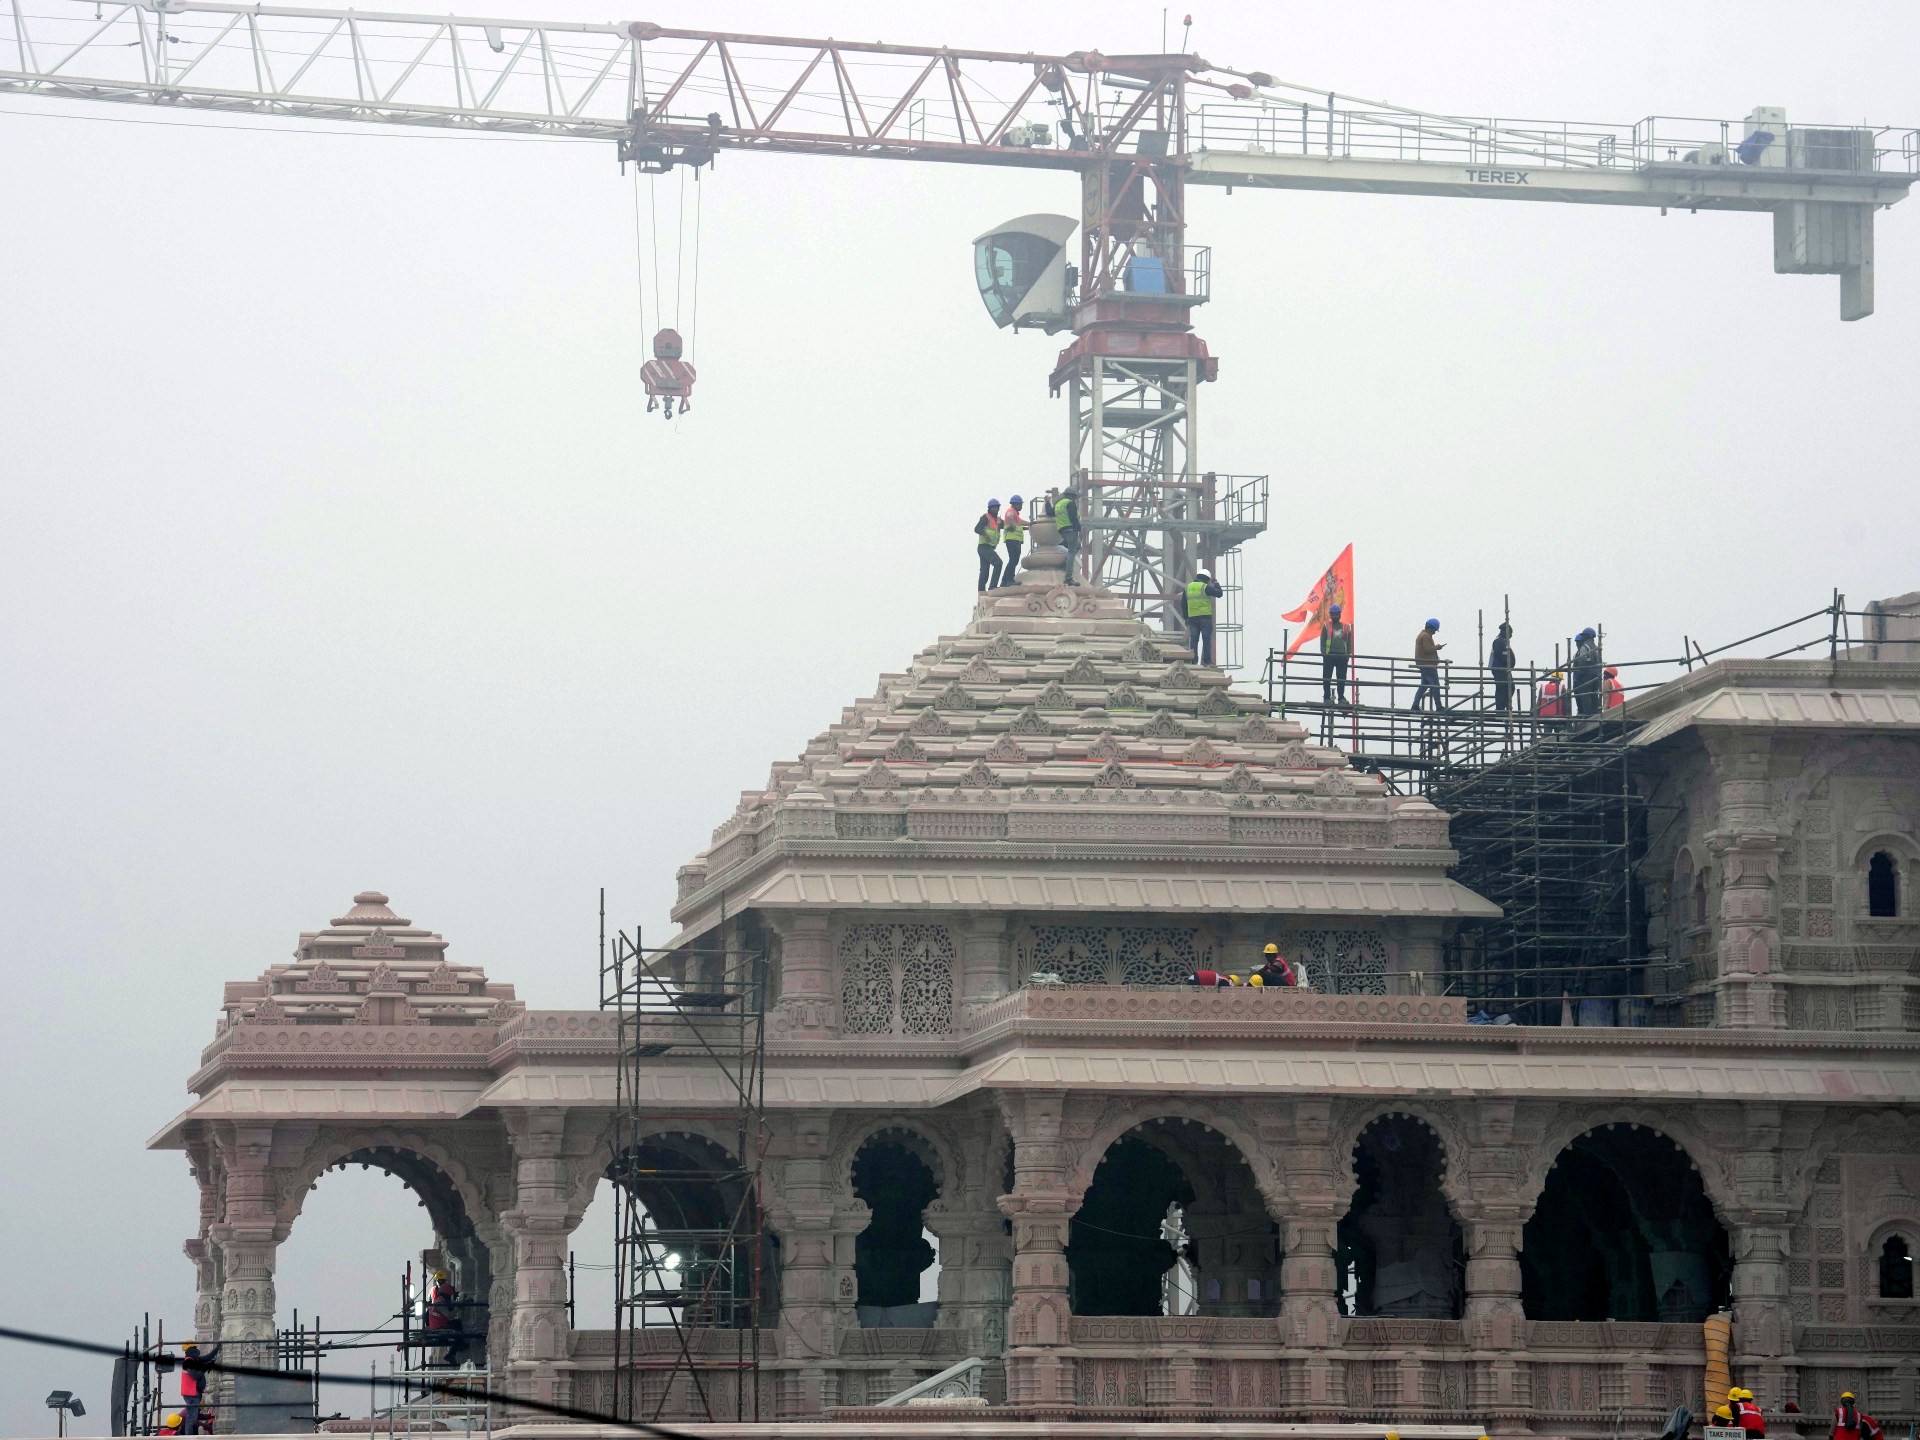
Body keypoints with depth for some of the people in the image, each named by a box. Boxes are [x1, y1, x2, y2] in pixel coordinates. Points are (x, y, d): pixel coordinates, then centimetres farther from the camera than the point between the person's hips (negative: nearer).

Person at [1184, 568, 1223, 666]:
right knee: (1206, 639, -1)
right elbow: (1219, 594, -4)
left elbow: (1183, 604, 16)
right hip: (1205, 616, -4)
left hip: (1192, 617, 4)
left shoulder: (1188, 587, 11)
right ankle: (1207, 660, -5)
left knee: (1193, 639, 6)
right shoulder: (1205, 587, -7)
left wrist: (1186, 618, 21)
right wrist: (1216, 584, 14)